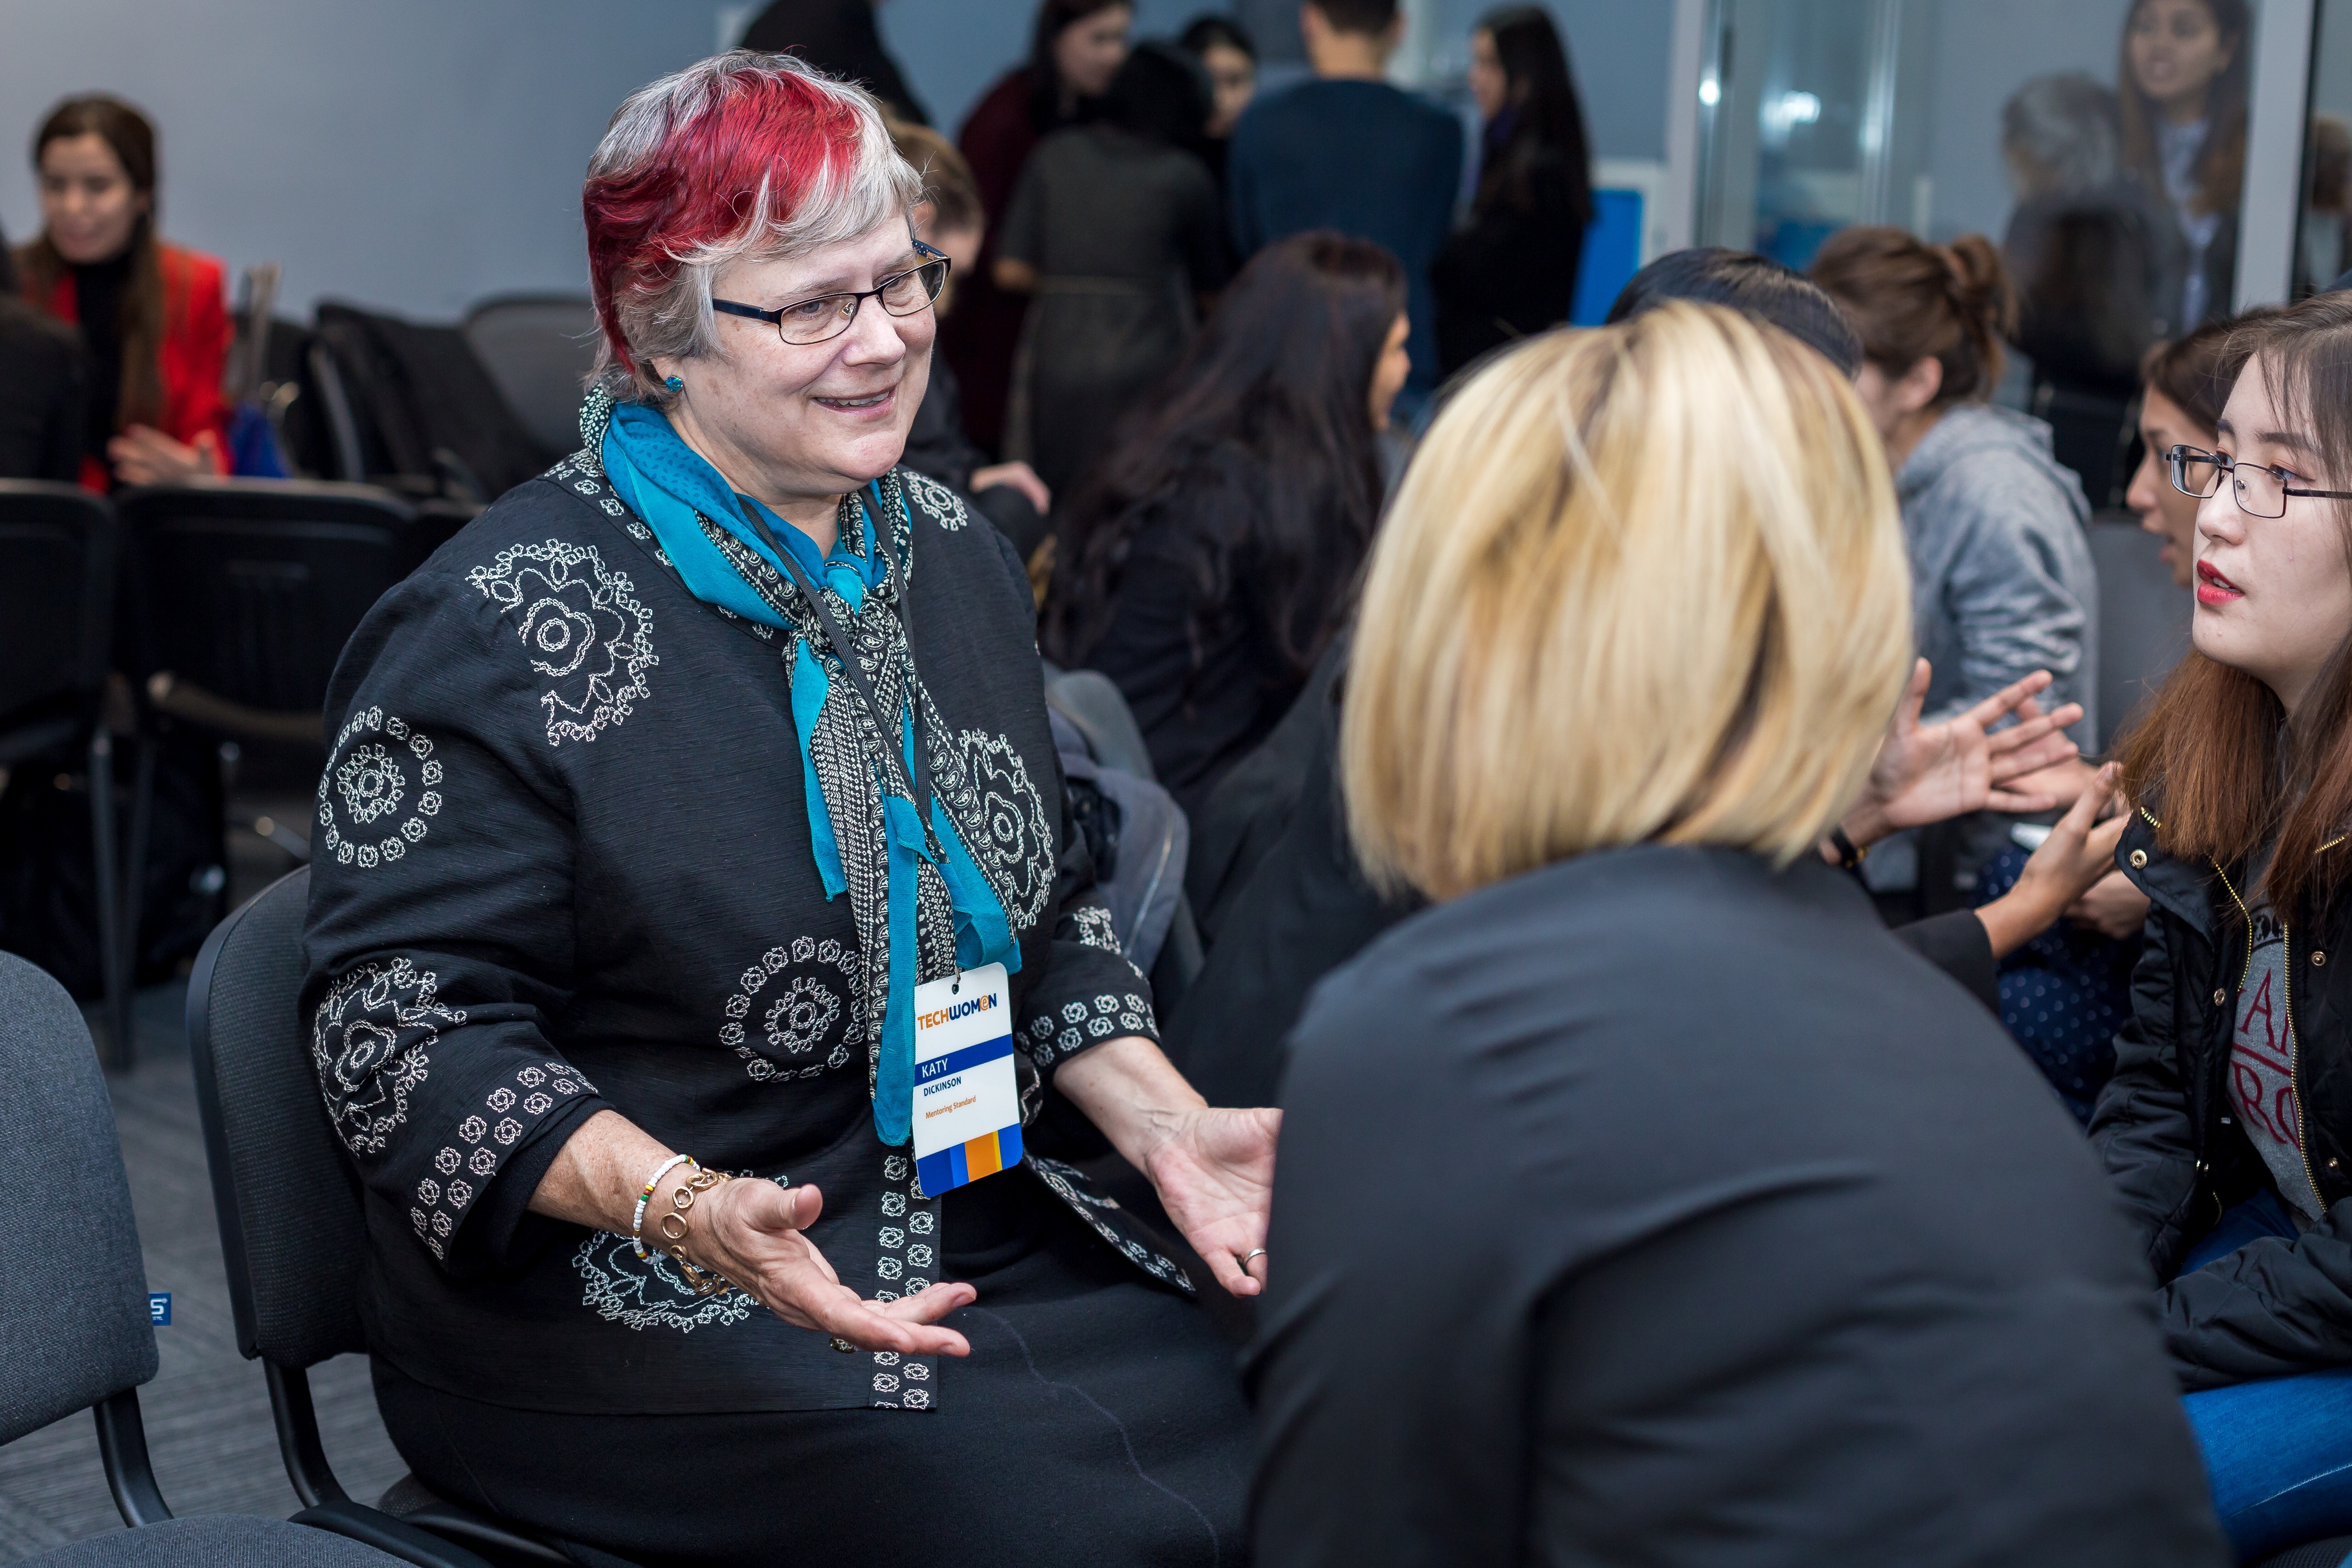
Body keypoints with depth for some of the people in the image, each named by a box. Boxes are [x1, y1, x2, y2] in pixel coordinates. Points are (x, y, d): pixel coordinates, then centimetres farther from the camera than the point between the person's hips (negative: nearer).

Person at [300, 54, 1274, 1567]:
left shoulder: (953, 558, 10)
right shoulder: (499, 632, -14)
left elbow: (1051, 913, 19)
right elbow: (406, 1025, -15)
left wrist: (1165, 1121, 1)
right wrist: (682, 1206, -30)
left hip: (979, 1236, 7)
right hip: (631, 1317, -7)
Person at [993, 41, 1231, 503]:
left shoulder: (1055, 155, 8)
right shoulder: (1185, 176, 1)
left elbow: (1011, 271, 4)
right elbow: (1210, 289, 11)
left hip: (1054, 365, 3)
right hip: (1147, 368, -3)